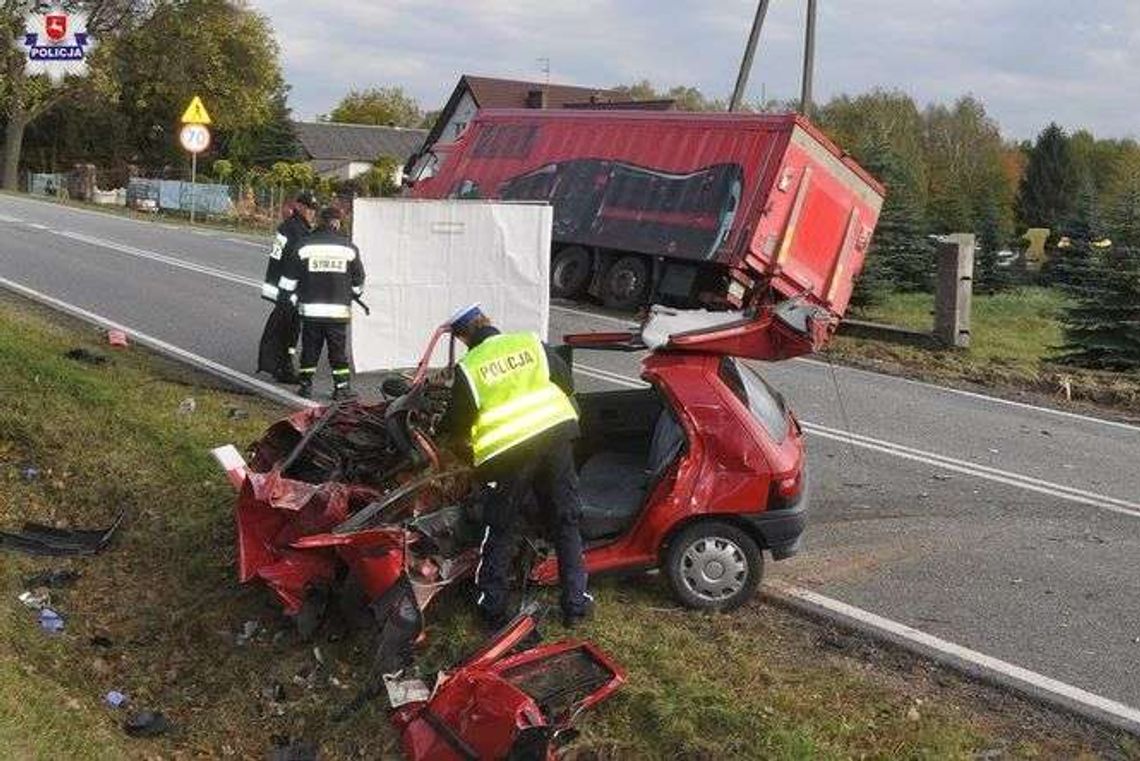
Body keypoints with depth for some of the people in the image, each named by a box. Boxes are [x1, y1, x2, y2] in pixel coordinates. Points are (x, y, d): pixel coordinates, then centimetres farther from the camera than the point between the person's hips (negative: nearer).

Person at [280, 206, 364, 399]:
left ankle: (305, 385, 14)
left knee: (310, 349, 10)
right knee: (339, 350, 7)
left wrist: (292, 299, 15)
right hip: (339, 310, 0)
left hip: (310, 309, 0)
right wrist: (353, 296, 28)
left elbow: (289, 279, 2)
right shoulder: (349, 247, 1)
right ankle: (342, 387, 7)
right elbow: (358, 280, 10)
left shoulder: (304, 245, -1)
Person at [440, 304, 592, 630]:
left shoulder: (468, 368, -2)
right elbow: (567, 382, 10)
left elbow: (457, 425, 3)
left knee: (499, 531, 13)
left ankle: (492, 607, 18)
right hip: (556, 437, 3)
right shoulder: (531, 343, 6)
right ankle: (575, 602, 18)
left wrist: (441, 429, 25)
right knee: (566, 523, 14)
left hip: (508, 453, -3)